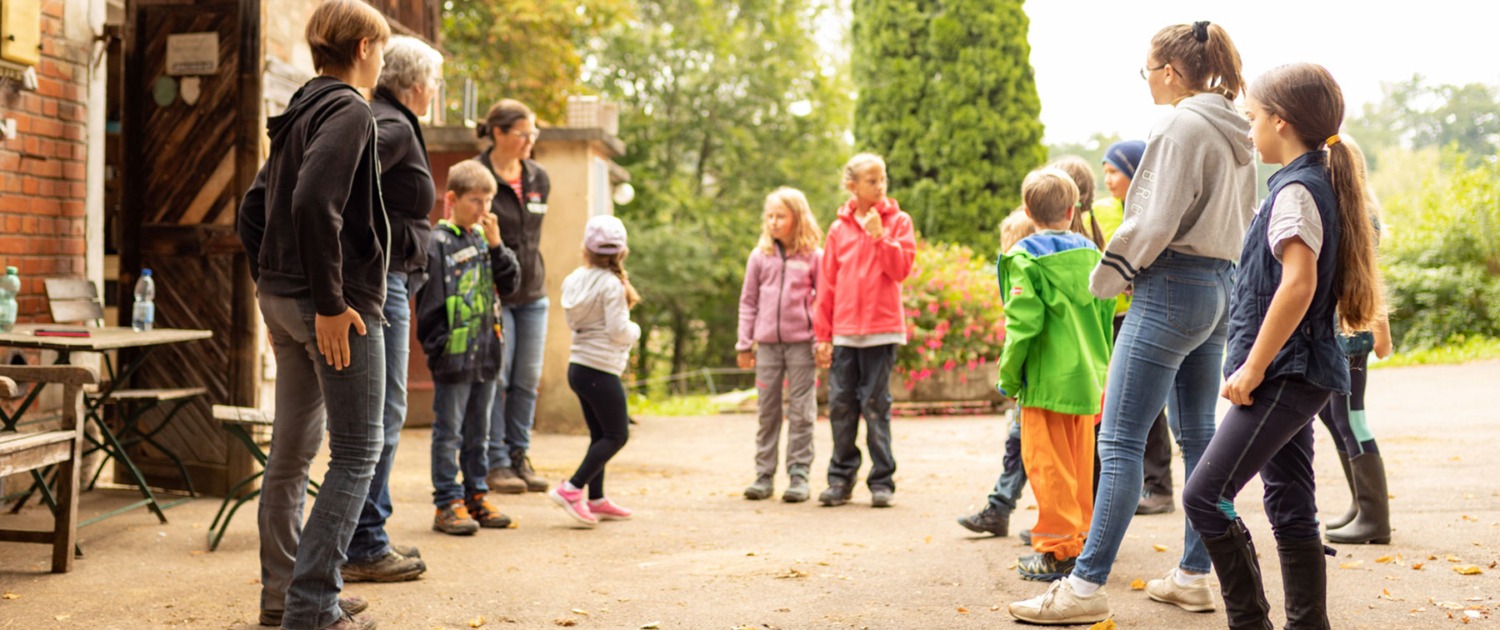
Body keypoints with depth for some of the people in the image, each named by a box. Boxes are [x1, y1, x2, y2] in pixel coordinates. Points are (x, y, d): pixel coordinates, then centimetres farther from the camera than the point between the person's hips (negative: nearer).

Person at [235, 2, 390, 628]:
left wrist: (273, 289, 19)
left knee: (293, 447, 15)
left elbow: (252, 211, 18)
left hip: (282, 299, 9)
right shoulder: (349, 110, -12)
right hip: (335, 306, -9)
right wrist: (332, 302, -22)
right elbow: (315, 203, -25)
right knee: (356, 453, -4)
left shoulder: (297, 114, 16)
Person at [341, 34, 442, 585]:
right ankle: (363, 548, 2)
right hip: (379, 278, -10)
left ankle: (368, 537, 24)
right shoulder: (393, 127, -11)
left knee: (376, 413, 16)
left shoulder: (383, 121, 18)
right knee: (381, 416, -5)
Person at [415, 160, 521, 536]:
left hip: (485, 356, 6)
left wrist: (496, 245, -6)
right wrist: (438, 348, -12)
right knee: (449, 433, 1)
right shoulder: (438, 244, -9)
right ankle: (448, 503, 7)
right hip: (454, 359, -6)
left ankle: (476, 496, 24)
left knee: (478, 433, 15)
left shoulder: (485, 238, 10)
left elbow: (510, 283, 4)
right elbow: (429, 304, -10)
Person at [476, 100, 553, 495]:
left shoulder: (539, 179, 9)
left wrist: (531, 275, 12)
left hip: (532, 294, 6)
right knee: (495, 378, -4)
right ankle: (496, 462, 4)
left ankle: (520, 456, 15)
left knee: (528, 380, 6)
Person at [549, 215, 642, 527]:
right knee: (617, 435, 0)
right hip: (601, 369, -8)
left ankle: (596, 500, 20)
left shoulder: (576, 278, 6)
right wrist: (635, 330, 2)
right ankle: (571, 489, -7)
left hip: (579, 366, 8)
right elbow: (618, 331, -19)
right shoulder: (611, 284, -16)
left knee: (600, 434, 16)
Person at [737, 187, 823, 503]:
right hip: (767, 343, 3)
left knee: (801, 412, 2)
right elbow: (748, 302, 10)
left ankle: (799, 475, 7)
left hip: (801, 343, -2)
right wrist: (744, 344, 7)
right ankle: (764, 475, 14)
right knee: (767, 412, 8)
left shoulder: (813, 256, 0)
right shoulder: (760, 256, 6)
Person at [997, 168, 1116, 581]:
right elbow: (1106, 314, 9)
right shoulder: (1090, 253, 6)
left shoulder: (1026, 258, -11)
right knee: (1080, 462, 15)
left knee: (1048, 464, 0)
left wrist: (1008, 377, -7)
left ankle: (1057, 550, 1)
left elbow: (1023, 323, -16)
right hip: (1086, 377, 6)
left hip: (1046, 378, -6)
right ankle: (1081, 539, 23)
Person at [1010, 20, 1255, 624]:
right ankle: (1193, 575, 19)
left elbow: (1156, 220, -18)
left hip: (1171, 289, -10)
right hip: (1220, 290, 10)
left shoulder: (1181, 126, -13)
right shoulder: (1235, 134, 15)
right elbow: (1243, 222, 18)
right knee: (1198, 437, 13)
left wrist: (1106, 275, -6)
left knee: (1119, 441, -9)